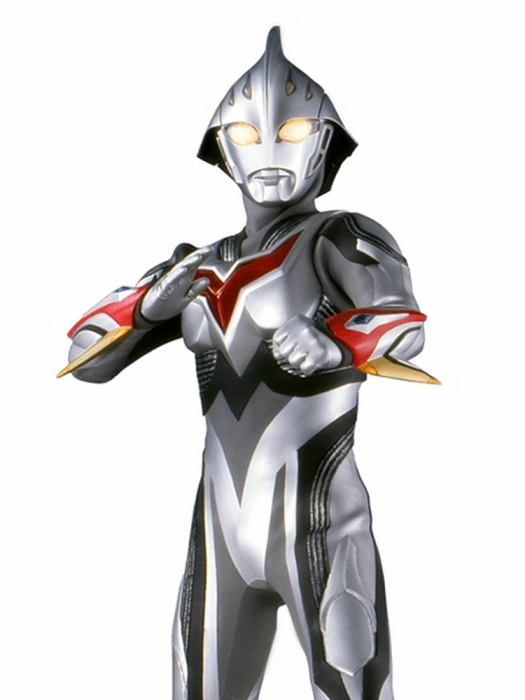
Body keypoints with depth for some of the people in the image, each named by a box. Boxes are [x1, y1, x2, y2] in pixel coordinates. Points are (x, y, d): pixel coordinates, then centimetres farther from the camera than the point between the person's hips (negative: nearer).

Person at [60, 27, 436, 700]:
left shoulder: (340, 238, -3)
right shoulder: (202, 269, 13)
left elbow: (403, 321, -22)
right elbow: (85, 360, 11)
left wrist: (338, 344, -43)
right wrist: (145, 305, -8)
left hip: (317, 521, -5)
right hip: (222, 529, 5)